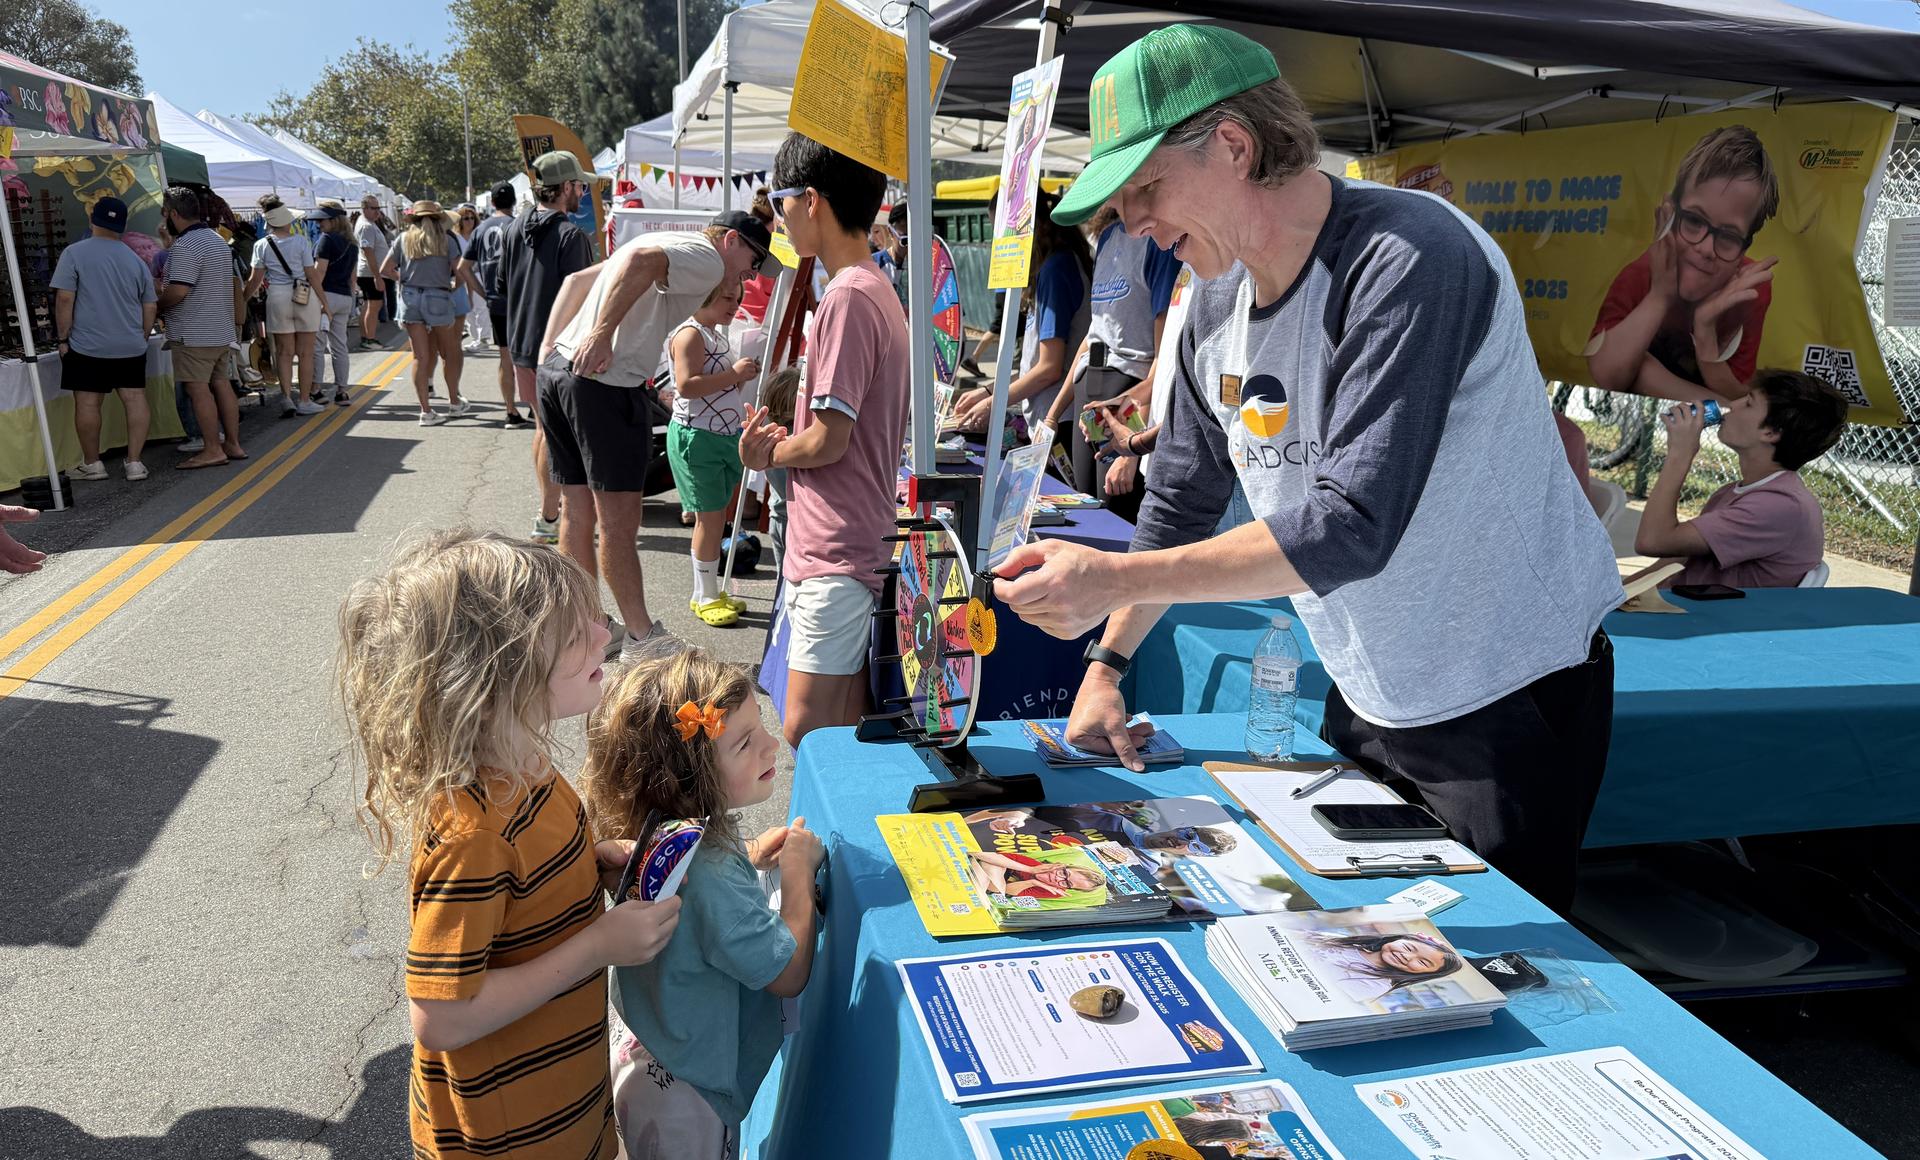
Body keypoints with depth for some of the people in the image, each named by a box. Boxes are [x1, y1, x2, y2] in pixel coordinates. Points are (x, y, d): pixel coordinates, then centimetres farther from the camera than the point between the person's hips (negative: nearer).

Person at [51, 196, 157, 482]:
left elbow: (64, 299, -10)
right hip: (131, 347, 3)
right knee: (135, 399, 5)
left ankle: (92, 464, 12)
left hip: (87, 346, -3)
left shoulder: (74, 253, -6)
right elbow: (150, 307, 9)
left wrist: (63, 338, -3)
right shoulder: (136, 260, 6)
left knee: (87, 403, 4)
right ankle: (134, 462, 3)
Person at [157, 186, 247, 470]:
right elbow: (235, 286, 22)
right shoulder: (218, 240, 15)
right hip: (221, 330, 9)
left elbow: (177, 292, -22)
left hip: (193, 334, -9)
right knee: (221, 383, 13)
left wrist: (155, 307, -6)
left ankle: (212, 450, -2)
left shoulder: (185, 247, -16)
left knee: (198, 389, -4)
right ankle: (233, 443, 17)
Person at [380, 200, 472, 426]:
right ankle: (454, 403, 25)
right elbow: (460, 270, -9)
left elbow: (385, 270, 5)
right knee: (450, 352, 15)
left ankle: (426, 411, 3)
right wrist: (455, 284, 11)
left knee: (420, 356, 5)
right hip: (438, 298, -2)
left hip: (410, 298, 2)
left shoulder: (404, 239, 7)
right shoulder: (445, 239, 1)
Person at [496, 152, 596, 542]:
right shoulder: (572, 236, -16)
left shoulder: (513, 231, 8)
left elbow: (499, 290, 13)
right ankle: (549, 518, 5)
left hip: (521, 347, 8)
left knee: (543, 425, 20)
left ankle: (548, 505, 30)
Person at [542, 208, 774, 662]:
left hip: (557, 369, 10)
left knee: (577, 512, 15)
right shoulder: (707, 257, -2)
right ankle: (642, 638, 7)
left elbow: (575, 280, 27)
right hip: (605, 381, -10)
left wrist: (549, 348, 21)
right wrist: (602, 334, -25)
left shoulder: (665, 243, 27)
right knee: (620, 520, -2)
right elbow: (640, 261, -23)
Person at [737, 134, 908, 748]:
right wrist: (783, 442, 5)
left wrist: (767, 452, 1)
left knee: (807, 731, -7)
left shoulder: (848, 297, -16)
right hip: (849, 545, 10)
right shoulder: (876, 289, 17)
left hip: (837, 553, -10)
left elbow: (826, 441, -19)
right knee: (845, 728, 15)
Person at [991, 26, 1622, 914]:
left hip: (1510, 696, -7)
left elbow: (1353, 526, -33)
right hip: (1368, 697, 7)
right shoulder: (1218, 297, -1)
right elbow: (1180, 501, 9)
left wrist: (1115, 580, -33)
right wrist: (1107, 659, 4)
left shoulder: (1411, 260, -26)